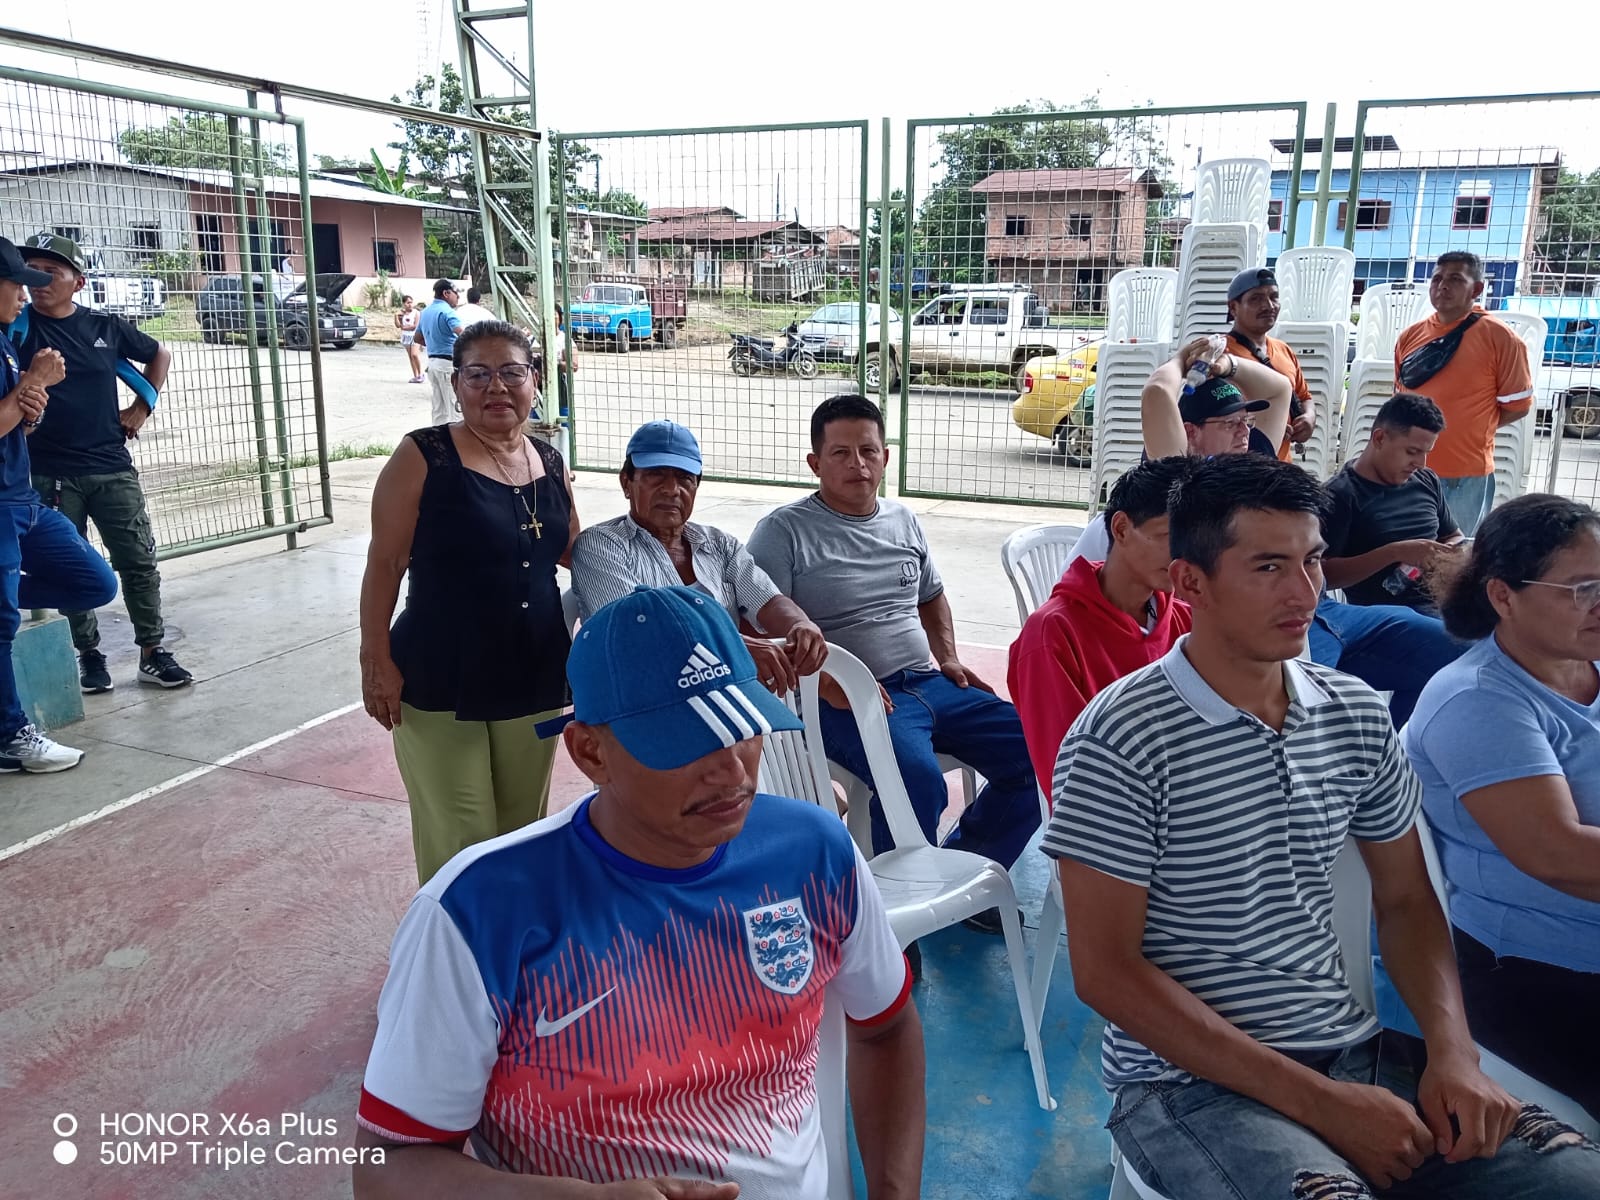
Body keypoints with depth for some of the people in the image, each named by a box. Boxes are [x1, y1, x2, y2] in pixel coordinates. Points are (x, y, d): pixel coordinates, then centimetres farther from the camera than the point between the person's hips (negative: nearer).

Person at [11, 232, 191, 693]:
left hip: (113, 469, 1)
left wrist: (143, 406, 12)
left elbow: (159, 354, 20)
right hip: (50, 474, -1)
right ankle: (89, 655, 20)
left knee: (139, 562, 3)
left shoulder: (106, 326, 4)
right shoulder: (19, 326, -1)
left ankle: (153, 652, 13)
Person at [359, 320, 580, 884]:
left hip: (535, 682, 5)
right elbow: (384, 566, -8)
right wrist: (375, 660, -11)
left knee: (523, 829, 15)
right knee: (460, 843, 0)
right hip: (441, 686, -5)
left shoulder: (549, 462, 6)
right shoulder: (424, 456, -9)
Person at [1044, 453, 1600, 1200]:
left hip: (1352, 1051, 6)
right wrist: (1317, 1101, -16)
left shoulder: (1356, 715, 3)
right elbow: (1106, 971, -15)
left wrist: (1453, 1052, -4)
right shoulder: (1119, 739, -16)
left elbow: (1405, 903, 14)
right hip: (1193, 1082, -5)